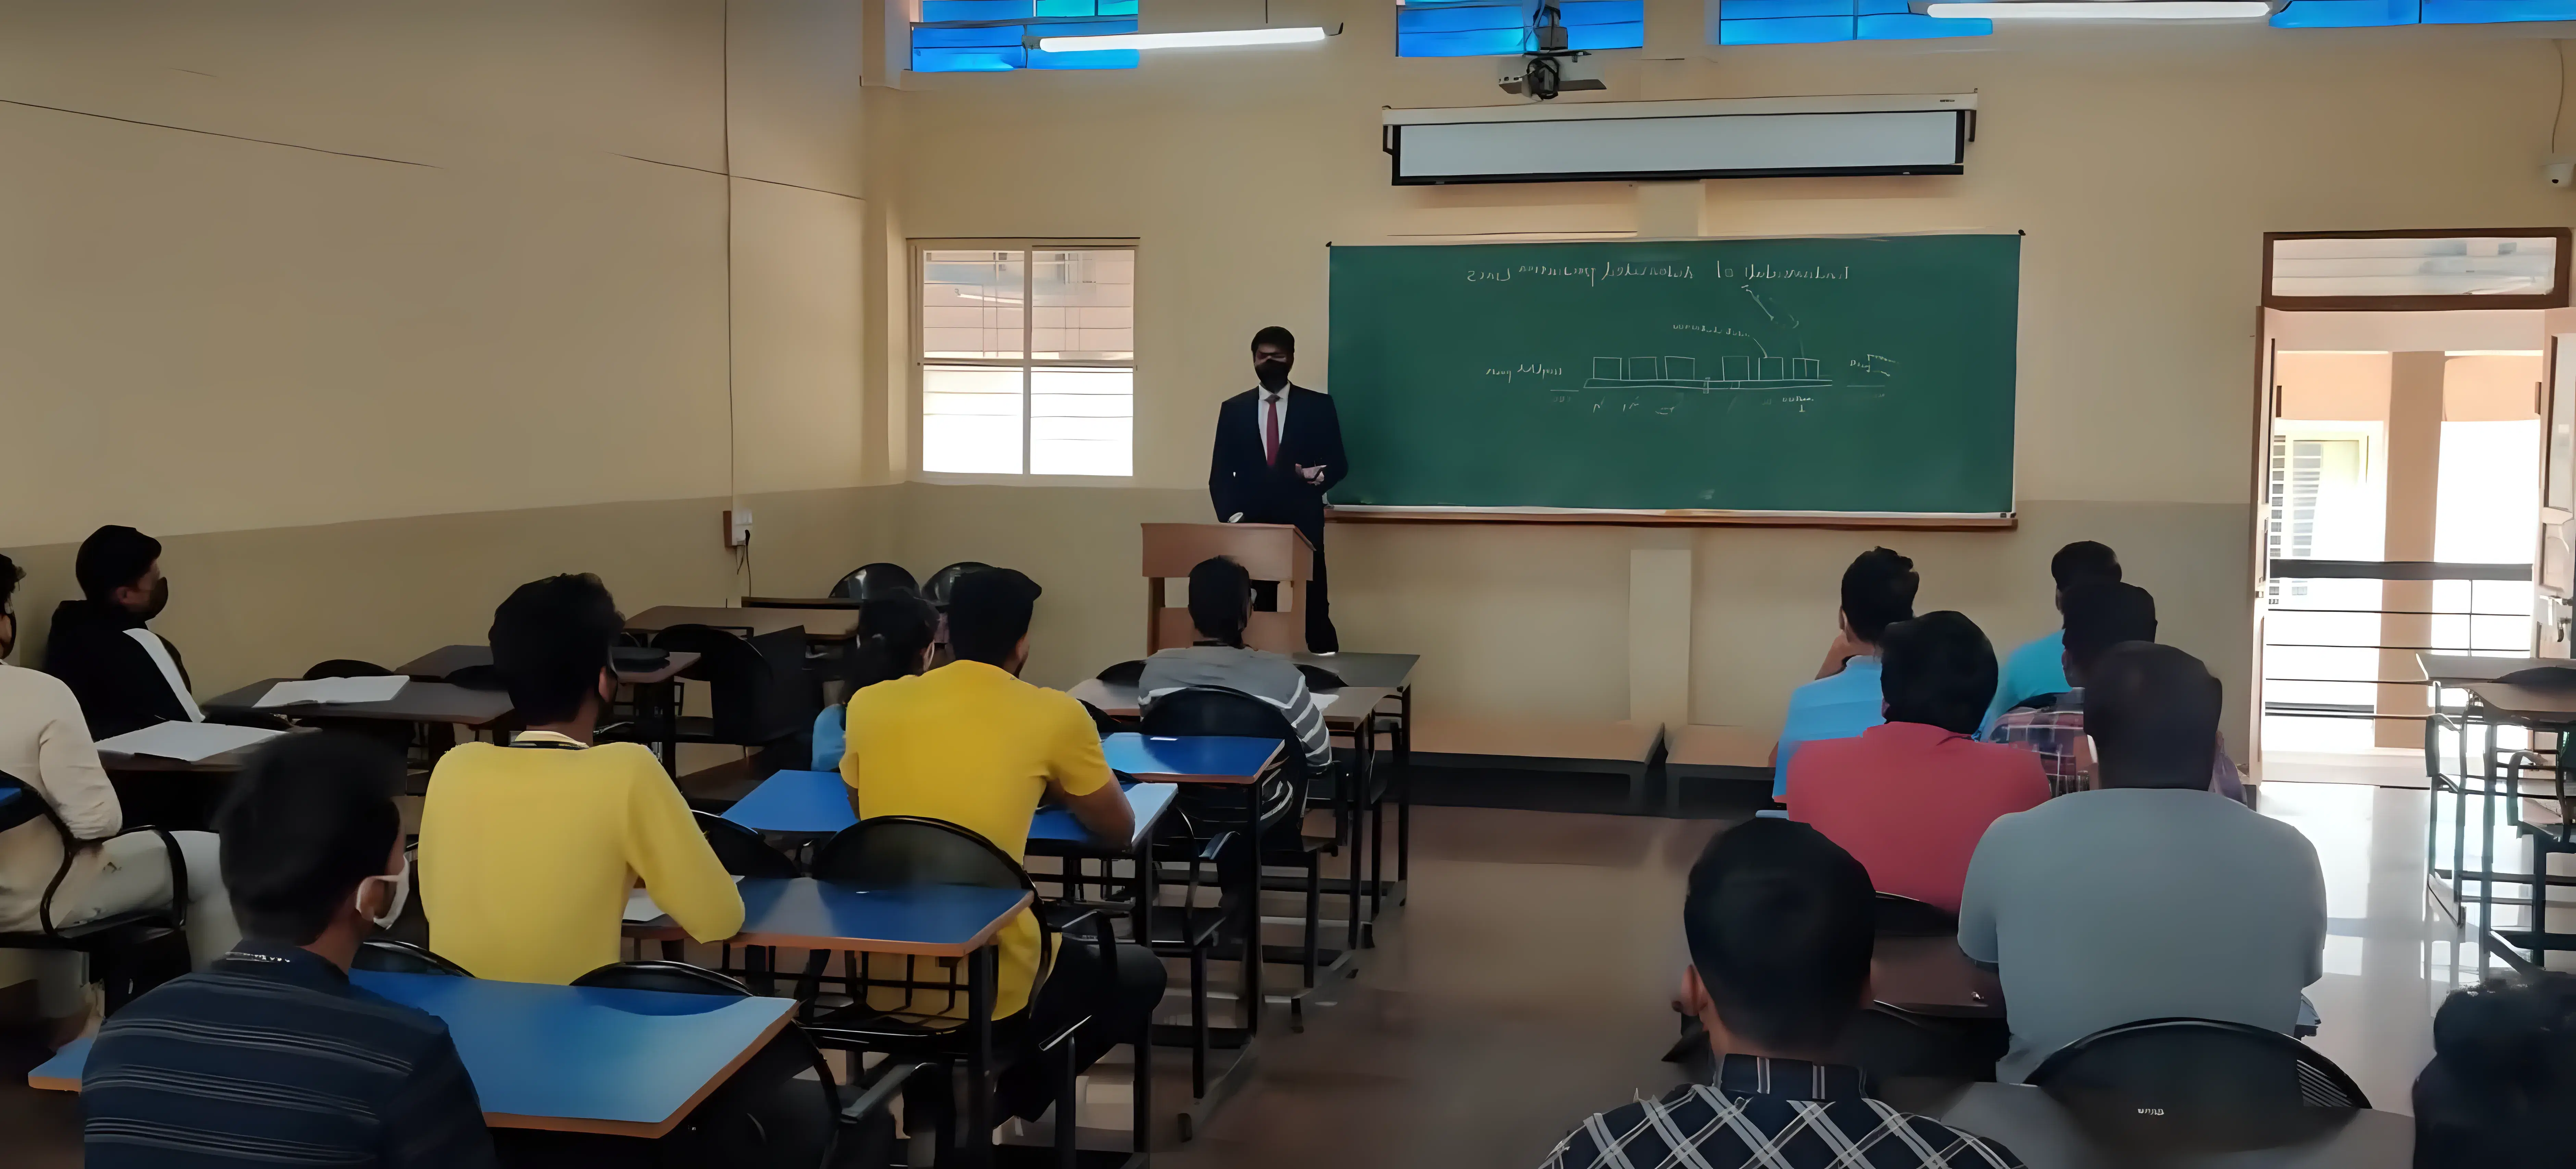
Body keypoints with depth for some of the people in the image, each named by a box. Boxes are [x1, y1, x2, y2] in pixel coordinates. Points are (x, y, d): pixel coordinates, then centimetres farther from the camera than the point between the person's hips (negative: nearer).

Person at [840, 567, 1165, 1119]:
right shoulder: (1057, 715, -8)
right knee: (1141, 975, 25)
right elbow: (1120, 828, 6)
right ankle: (1008, 1104, 12)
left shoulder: (871, 703, 1)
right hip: (991, 991, -5)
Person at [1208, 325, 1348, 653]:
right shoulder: (1233, 409, 10)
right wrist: (1231, 515, -8)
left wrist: (1320, 475, -17)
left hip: (1303, 526, -1)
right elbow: (1220, 473, 7)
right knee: (1258, 609, 2)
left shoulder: (1318, 406, 6)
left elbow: (1339, 463, 5)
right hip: (1251, 527, 2)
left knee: (1315, 609, -5)